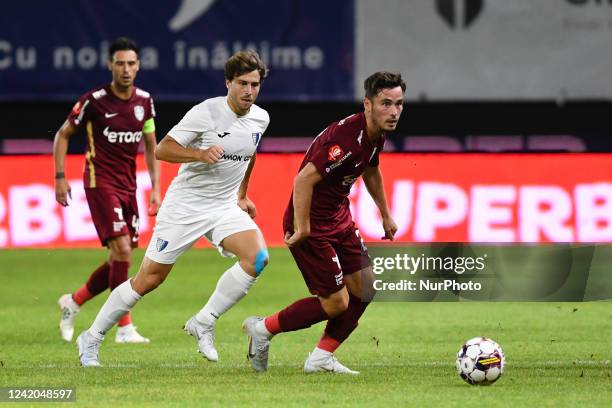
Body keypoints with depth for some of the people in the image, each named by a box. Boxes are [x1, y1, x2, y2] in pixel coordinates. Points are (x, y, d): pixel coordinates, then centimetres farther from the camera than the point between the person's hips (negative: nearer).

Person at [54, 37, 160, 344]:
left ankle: (73, 302, 27)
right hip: (100, 183, -6)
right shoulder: (94, 100, -10)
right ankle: (124, 328, -11)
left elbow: (150, 147, 15)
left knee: (119, 261, 6)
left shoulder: (144, 101, 5)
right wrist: (60, 177, -5)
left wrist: (155, 188, 7)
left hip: (128, 186, 6)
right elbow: (63, 134, 1)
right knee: (122, 251, -16)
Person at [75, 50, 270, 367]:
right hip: (184, 206, -5)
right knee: (149, 279, -1)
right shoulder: (206, 112, -16)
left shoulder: (260, 118, 2)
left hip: (224, 207, 5)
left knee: (257, 257, -22)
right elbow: (162, 150, -14)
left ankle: (203, 323, -10)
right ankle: (92, 338, 16)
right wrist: (201, 154, -28)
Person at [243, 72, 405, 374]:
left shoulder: (376, 135, 2)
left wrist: (385, 215, 30)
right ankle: (263, 329, 13)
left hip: (339, 219, 10)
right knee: (336, 303, -5)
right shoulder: (346, 137, -29)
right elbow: (304, 179, -32)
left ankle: (321, 358, 18)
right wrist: (301, 228, -28)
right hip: (313, 225, -10)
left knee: (364, 287, 8)